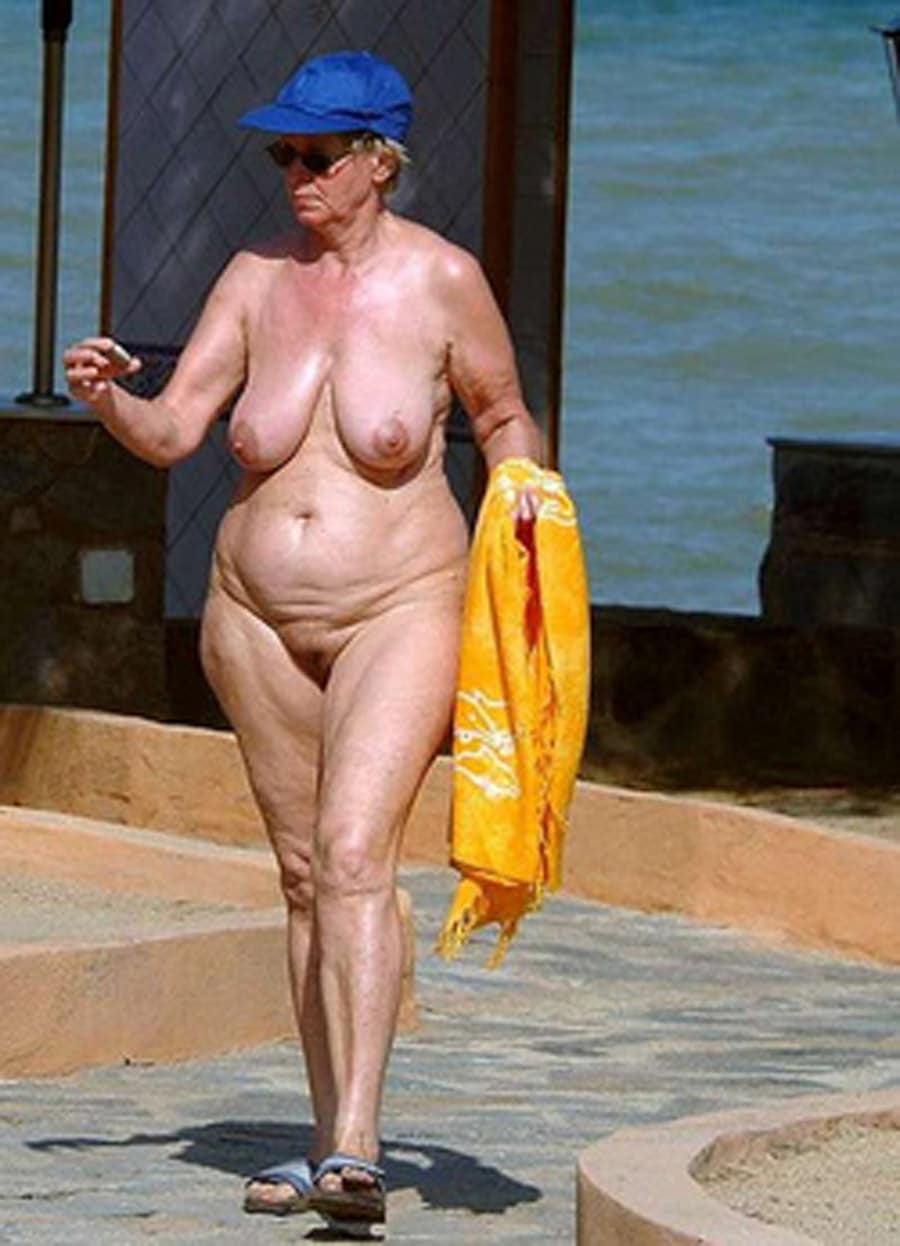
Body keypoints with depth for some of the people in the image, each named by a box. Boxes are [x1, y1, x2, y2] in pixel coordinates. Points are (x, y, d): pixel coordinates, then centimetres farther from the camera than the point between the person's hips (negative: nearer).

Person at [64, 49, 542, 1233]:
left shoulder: (442, 280, -7)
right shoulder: (256, 279, 1)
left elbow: (506, 419, 8)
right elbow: (173, 429, -4)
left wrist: (522, 521, -6)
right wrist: (111, 396, -23)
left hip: (399, 612, -4)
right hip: (259, 615, 5)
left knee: (356, 852, -20)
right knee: (303, 871, 11)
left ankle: (358, 1151, -27)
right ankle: (329, 1139, 20)